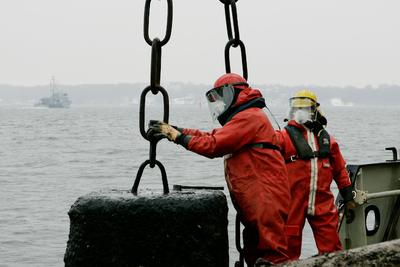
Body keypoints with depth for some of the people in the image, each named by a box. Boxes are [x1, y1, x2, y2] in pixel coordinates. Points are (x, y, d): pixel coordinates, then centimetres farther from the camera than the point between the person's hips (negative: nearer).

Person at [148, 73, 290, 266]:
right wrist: (173, 130, 7)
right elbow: (210, 136, 17)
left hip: (266, 199, -11)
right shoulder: (241, 118, 24)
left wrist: (178, 136, -7)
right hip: (252, 202, 11)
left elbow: (213, 145, -17)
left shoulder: (250, 117, -12)